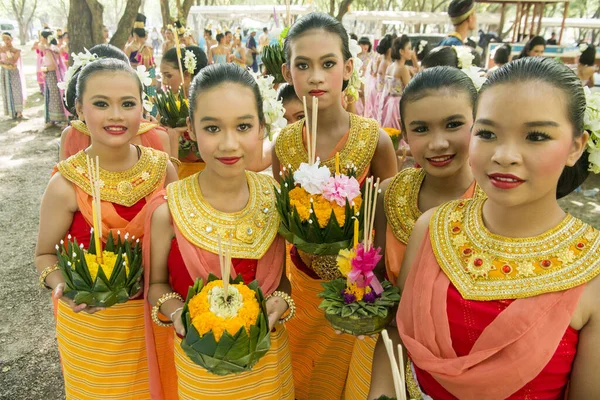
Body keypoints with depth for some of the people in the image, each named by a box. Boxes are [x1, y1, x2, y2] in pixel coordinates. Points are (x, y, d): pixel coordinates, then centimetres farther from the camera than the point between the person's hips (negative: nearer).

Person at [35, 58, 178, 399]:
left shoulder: (162, 167, -10)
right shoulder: (67, 185, -17)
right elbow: (45, 254, -4)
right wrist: (63, 286, -24)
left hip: (155, 315, 2)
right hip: (92, 322, -2)